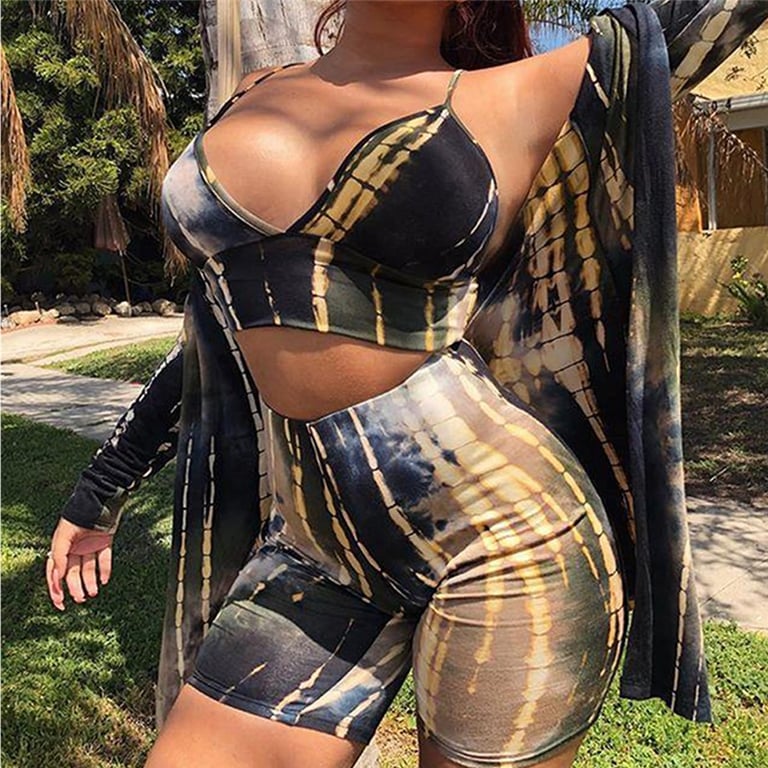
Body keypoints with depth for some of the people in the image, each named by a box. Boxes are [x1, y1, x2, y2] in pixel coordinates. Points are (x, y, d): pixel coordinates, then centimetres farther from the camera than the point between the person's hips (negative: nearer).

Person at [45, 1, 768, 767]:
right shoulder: (258, 96, 13)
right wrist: (103, 486, 25)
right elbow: (230, 316, 19)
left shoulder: (519, 101, 1)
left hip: (502, 535, -3)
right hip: (317, 554, 5)